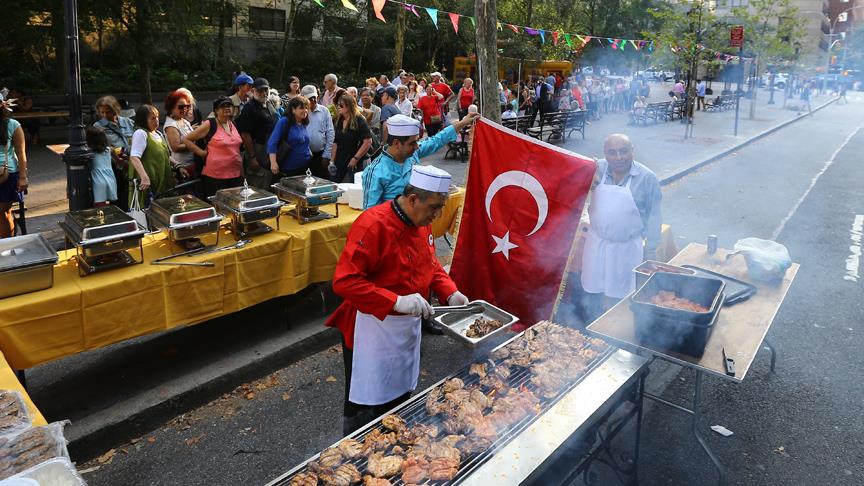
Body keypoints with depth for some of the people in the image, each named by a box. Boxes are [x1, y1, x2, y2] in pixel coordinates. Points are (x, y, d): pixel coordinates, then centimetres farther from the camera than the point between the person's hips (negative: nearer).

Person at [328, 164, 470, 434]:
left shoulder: (422, 223, 1)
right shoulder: (372, 225, -25)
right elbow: (344, 281, -29)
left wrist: (449, 292, -1)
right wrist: (396, 301, -34)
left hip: (408, 326, 8)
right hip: (373, 328, -8)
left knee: (400, 395, 21)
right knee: (365, 407, 6)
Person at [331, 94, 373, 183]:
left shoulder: (359, 121, -10)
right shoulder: (339, 121, 10)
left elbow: (368, 142, -17)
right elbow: (336, 142, 14)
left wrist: (355, 158, -18)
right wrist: (333, 161, 8)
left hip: (355, 163, -6)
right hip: (339, 162, 6)